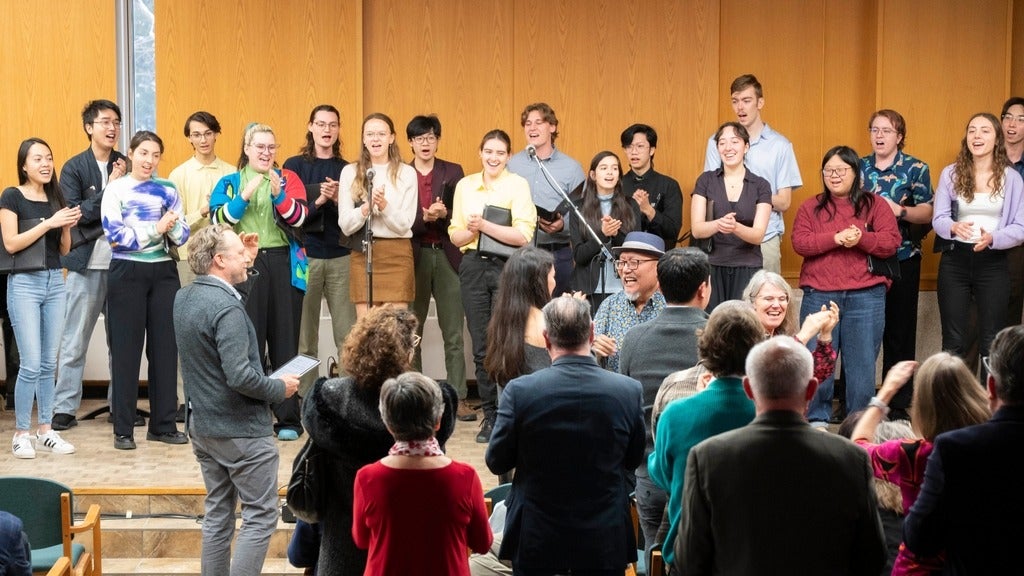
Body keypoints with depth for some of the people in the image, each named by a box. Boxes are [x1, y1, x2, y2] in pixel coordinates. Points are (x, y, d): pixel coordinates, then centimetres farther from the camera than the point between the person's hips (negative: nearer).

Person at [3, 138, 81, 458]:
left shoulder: (56, 198, 10)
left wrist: (67, 226, -7)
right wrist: (49, 222, -19)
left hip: (55, 282, 5)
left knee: (49, 363, 8)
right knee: (31, 364, -8)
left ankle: (45, 431, 14)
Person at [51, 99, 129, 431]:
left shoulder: (126, 166, 8)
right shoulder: (74, 168, -1)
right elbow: (74, 214, -11)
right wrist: (110, 189, -15)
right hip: (86, 264, -3)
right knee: (75, 342, 2)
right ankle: (64, 407, 8)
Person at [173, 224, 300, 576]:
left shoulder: (183, 298, 4)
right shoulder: (226, 308, -23)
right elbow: (240, 376, -27)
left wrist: (247, 264, 15)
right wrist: (280, 388, -11)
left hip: (202, 425, 9)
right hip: (241, 430, -9)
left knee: (218, 513, 16)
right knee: (261, 516, -1)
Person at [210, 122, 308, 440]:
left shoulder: (288, 178, 11)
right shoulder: (229, 182, 11)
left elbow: (299, 217, -3)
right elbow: (218, 220, -3)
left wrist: (279, 194, -20)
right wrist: (245, 195, -15)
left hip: (284, 266, 0)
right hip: (245, 267, 0)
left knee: (285, 340, 1)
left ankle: (288, 418, 6)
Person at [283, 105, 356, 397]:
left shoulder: (347, 169, 10)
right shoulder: (294, 166, 5)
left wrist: (337, 199, -13)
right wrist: (318, 202, -17)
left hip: (341, 257, 1)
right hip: (305, 257, -1)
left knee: (349, 337, -4)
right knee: (304, 337, 2)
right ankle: (305, 398, 9)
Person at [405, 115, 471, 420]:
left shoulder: (453, 172, 7)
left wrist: (443, 215, -16)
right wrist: (424, 218, -19)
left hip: (447, 255, 0)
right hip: (414, 257, 0)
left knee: (454, 333, 0)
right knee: (410, 331, 6)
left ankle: (459, 398, 3)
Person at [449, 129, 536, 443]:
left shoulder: (518, 184, -2)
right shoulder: (465, 185, 10)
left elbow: (523, 235, -12)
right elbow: (455, 235, 11)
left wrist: (484, 225, -16)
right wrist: (471, 231, -10)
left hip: (506, 267, -4)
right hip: (473, 267, 4)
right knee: (481, 346, 6)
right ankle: (490, 415, 16)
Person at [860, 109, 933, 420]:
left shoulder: (916, 169, 0)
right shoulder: (858, 167, 9)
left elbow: (927, 213, -4)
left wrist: (900, 210, -20)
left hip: (902, 260, -2)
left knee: (899, 332, 2)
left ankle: (899, 402, 11)